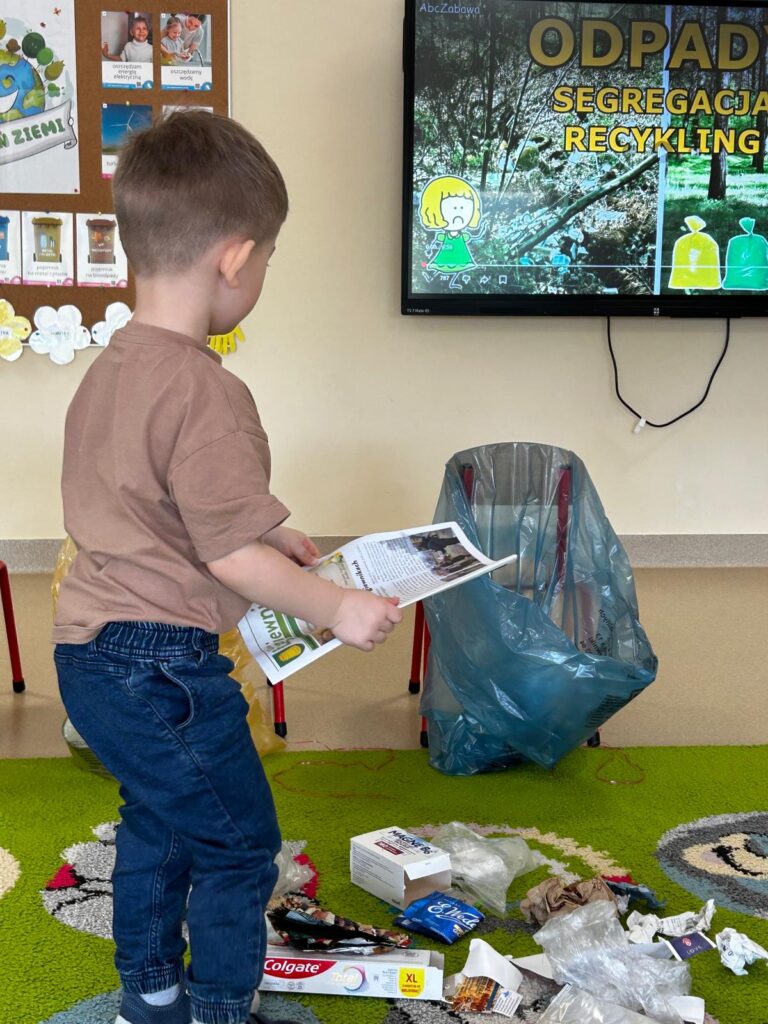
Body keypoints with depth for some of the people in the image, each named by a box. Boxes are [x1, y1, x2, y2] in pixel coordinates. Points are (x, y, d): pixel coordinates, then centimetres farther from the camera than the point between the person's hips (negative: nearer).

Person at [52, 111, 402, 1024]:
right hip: (161, 668, -10)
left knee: (156, 822, 26)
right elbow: (231, 557, -21)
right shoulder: (204, 392, -23)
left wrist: (270, 539, 21)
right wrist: (337, 608, -8)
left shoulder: (110, 367, 6)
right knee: (237, 845, 9)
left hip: (91, 653, 10)